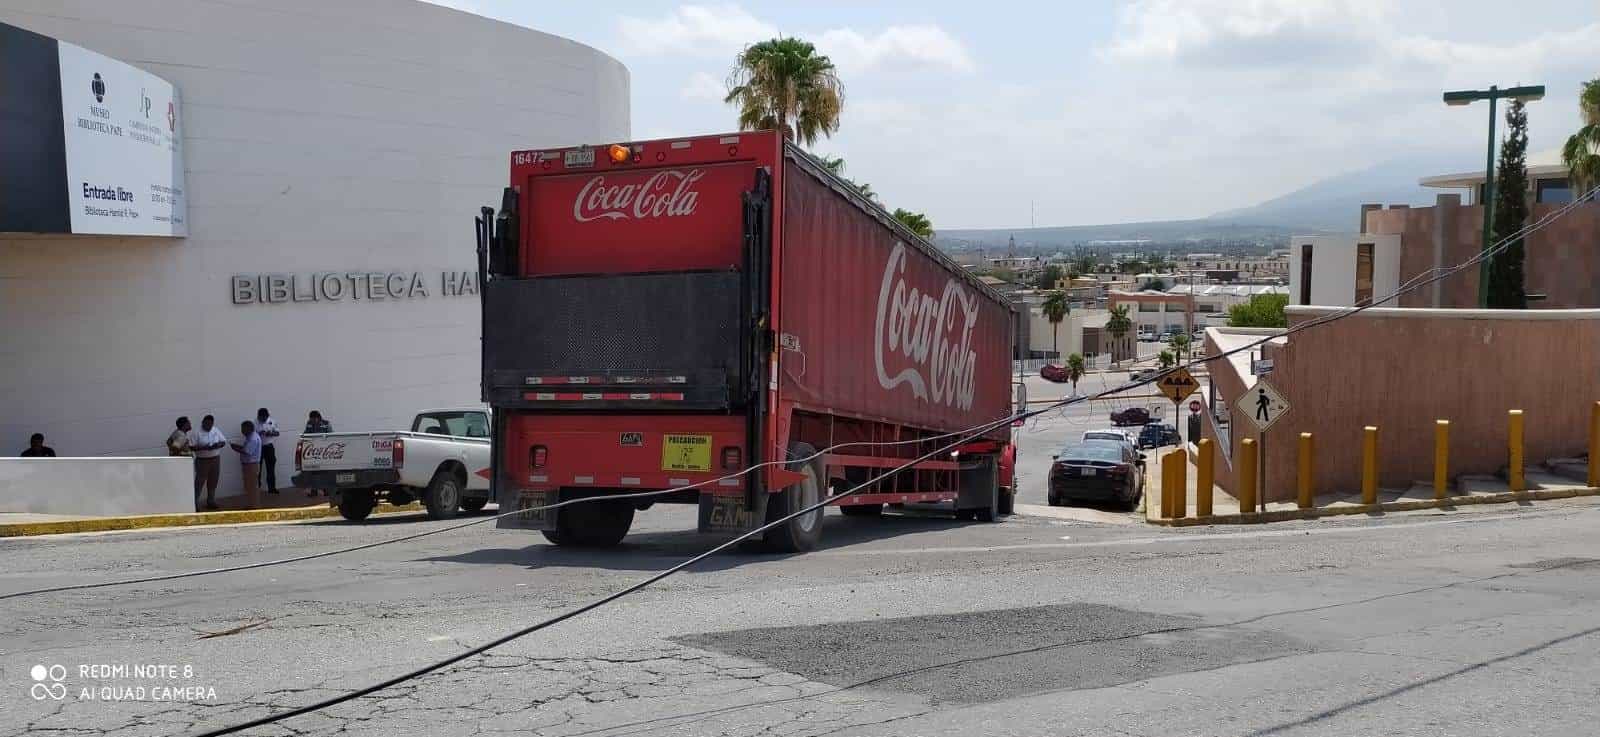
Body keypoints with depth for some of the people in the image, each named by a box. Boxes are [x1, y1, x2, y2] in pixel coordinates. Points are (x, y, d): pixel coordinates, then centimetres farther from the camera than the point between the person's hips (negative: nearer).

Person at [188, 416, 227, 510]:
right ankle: (194, 503, 0)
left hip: (215, 459, 5)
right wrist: (203, 447, -26)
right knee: (199, 482, -4)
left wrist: (219, 445, -13)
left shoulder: (216, 431, 5)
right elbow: (191, 447, -13)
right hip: (202, 460, -5)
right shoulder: (196, 432, -9)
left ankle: (211, 501, 24)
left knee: (213, 482, 12)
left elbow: (224, 441, 9)